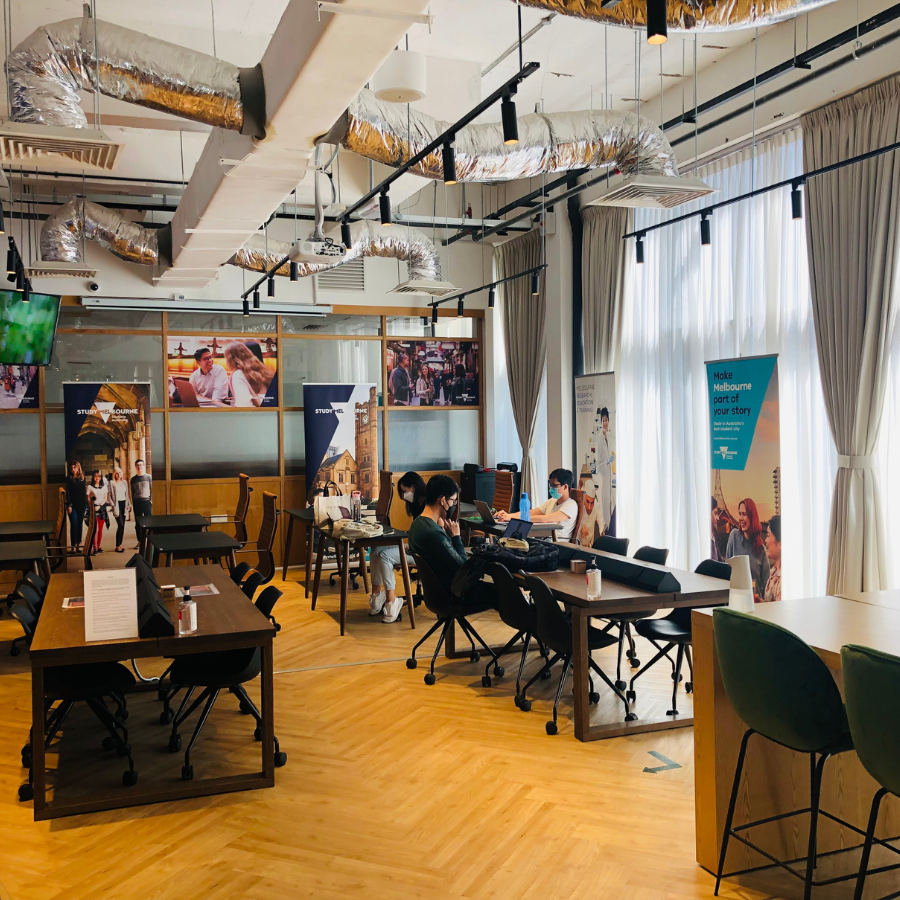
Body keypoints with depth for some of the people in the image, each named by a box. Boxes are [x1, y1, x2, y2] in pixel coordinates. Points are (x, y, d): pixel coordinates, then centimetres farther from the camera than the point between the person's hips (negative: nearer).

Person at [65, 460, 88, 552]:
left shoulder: (83, 478, 9)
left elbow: (85, 491, 11)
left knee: (80, 524, 7)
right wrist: (69, 505, -10)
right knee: (74, 524, -6)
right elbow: (68, 492, -4)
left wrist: (86, 504, 6)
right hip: (73, 504, -3)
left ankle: (78, 543, 14)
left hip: (82, 504, 3)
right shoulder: (68, 478, 0)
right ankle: (73, 545, -2)